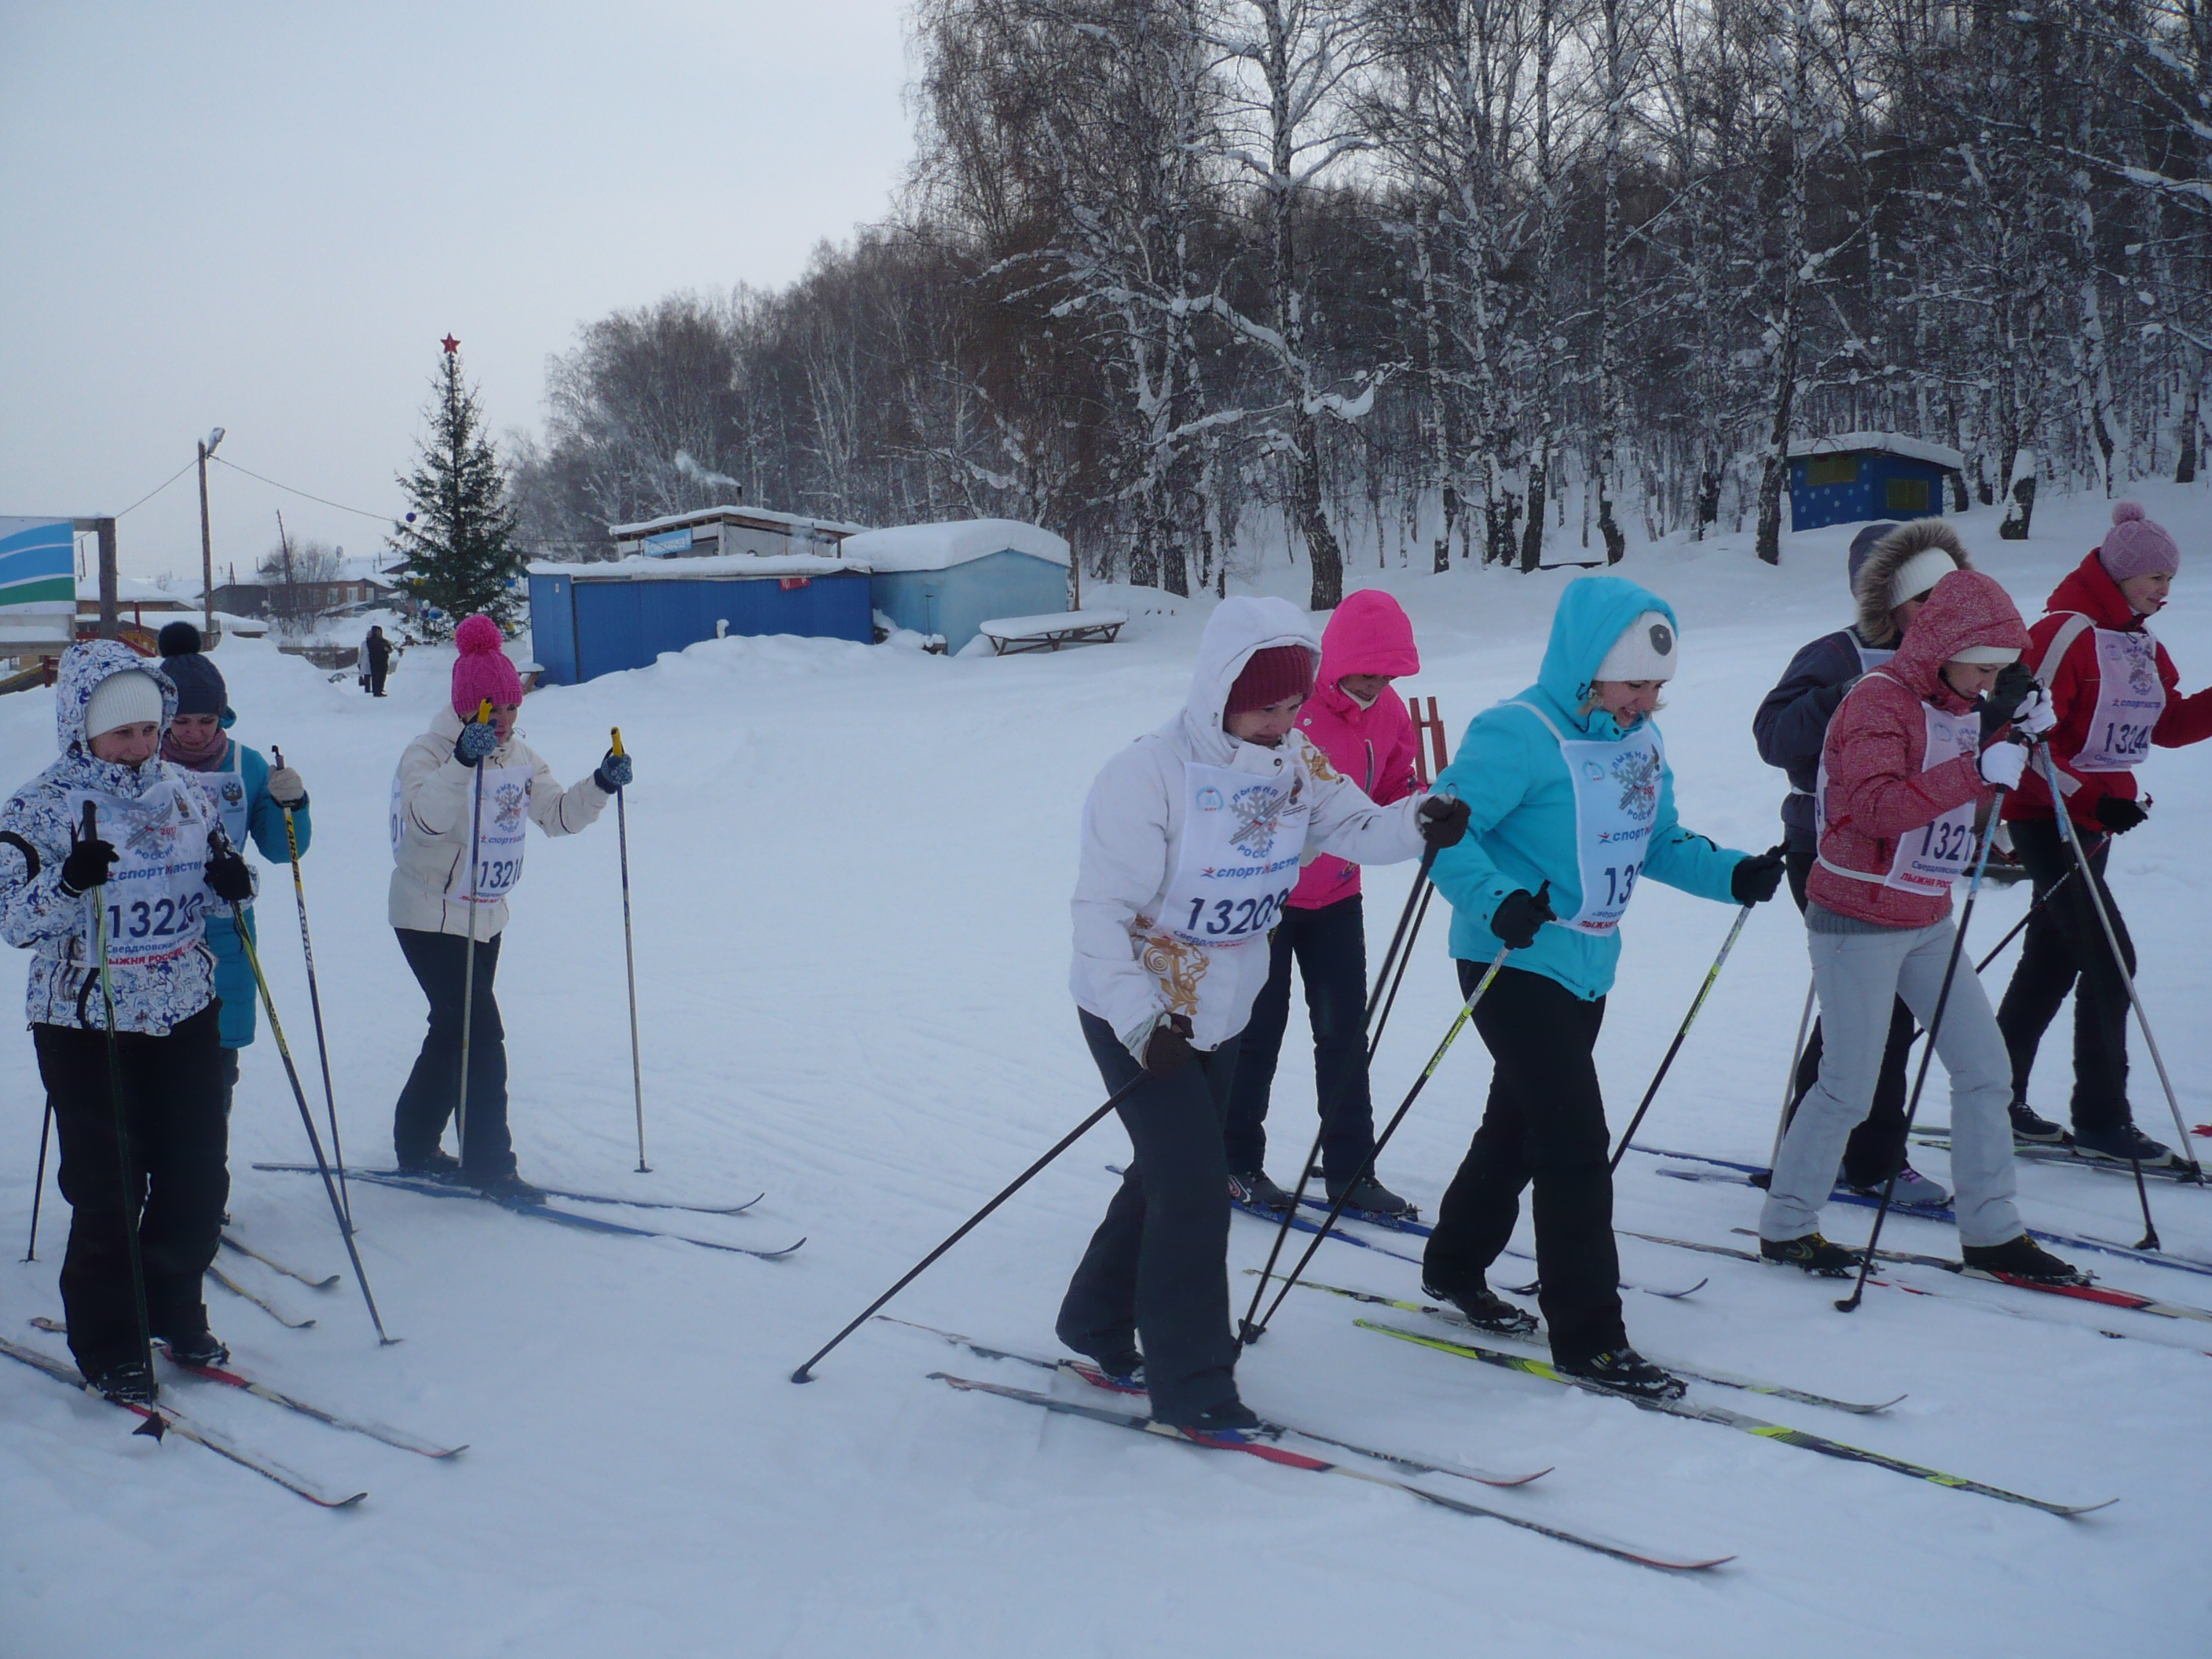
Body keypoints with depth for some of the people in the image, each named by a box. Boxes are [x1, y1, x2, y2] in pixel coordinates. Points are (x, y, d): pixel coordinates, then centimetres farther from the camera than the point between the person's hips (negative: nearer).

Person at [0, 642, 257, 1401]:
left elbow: (208, 892, 16)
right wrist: (69, 882, -29)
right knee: (108, 1194, 2)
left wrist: (230, 879, -7)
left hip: (185, 1017, 5)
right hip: (88, 1027, -4)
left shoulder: (180, 792, 5)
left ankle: (175, 1311, 31)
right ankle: (108, 1347, 19)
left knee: (199, 1180, 8)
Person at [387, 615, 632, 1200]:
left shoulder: (518, 757, 5)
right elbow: (424, 818, -35)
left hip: (486, 917, 8)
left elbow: (559, 814, 3)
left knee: (456, 1031, 16)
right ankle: (488, 1163, -5)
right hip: (431, 918, -8)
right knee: (481, 1036, -11)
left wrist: (601, 786, -14)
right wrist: (463, 763, -49)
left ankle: (417, 1146, 30)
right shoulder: (430, 754, -17)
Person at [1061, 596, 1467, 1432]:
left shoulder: (1296, 759, -5)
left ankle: (1098, 1319, 40)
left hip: (1220, 1014, 7)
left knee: (1171, 1173, 19)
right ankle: (1190, 1385, 4)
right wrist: (1141, 1021, -32)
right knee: (1194, 1189, -9)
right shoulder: (1149, 774, -25)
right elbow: (1100, 909, -24)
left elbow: (1355, 825, -8)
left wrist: (1422, 822, -30)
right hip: (1135, 1015, -7)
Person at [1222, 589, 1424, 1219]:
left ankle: (1349, 1168, 17)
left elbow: (1393, 793, 8)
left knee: (1346, 1029, 7)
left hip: (1336, 895, 5)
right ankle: (1235, 1161, 20)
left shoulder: (1389, 713, -1)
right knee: (1258, 1029, 4)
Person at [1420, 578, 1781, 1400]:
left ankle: (1455, 1268, 40)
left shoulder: (1640, 739, 8)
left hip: (1587, 966, 9)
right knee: (1575, 1144, -9)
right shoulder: (1519, 736, -20)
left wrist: (1733, 874, 1)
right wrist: (1497, 902, -37)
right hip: (1515, 963, -9)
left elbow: (1657, 840, 16)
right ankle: (1587, 1335, 0)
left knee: (1520, 1124, 21)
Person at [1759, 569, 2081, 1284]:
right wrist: (1978, 770, -35)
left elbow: (1978, 794, 13)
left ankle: (1990, 1231, 16)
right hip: (1857, 922, -8)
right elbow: (1877, 805, -31)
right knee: (1849, 1088, -3)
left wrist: (2014, 731, -3)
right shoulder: (1878, 701, -18)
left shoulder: (1964, 704, 8)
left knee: (1985, 1068, 5)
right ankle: (1784, 1226, 13)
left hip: (1929, 922, 8)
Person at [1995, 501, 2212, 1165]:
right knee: (2109, 956, -11)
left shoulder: (2142, 646, 11)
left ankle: (1998, 1097, 22)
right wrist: (2092, 798, -25)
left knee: (2053, 960, 13)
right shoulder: (2064, 633, -16)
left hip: (2097, 817, 9)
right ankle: (2101, 1116, -3)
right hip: (2047, 817, -9)